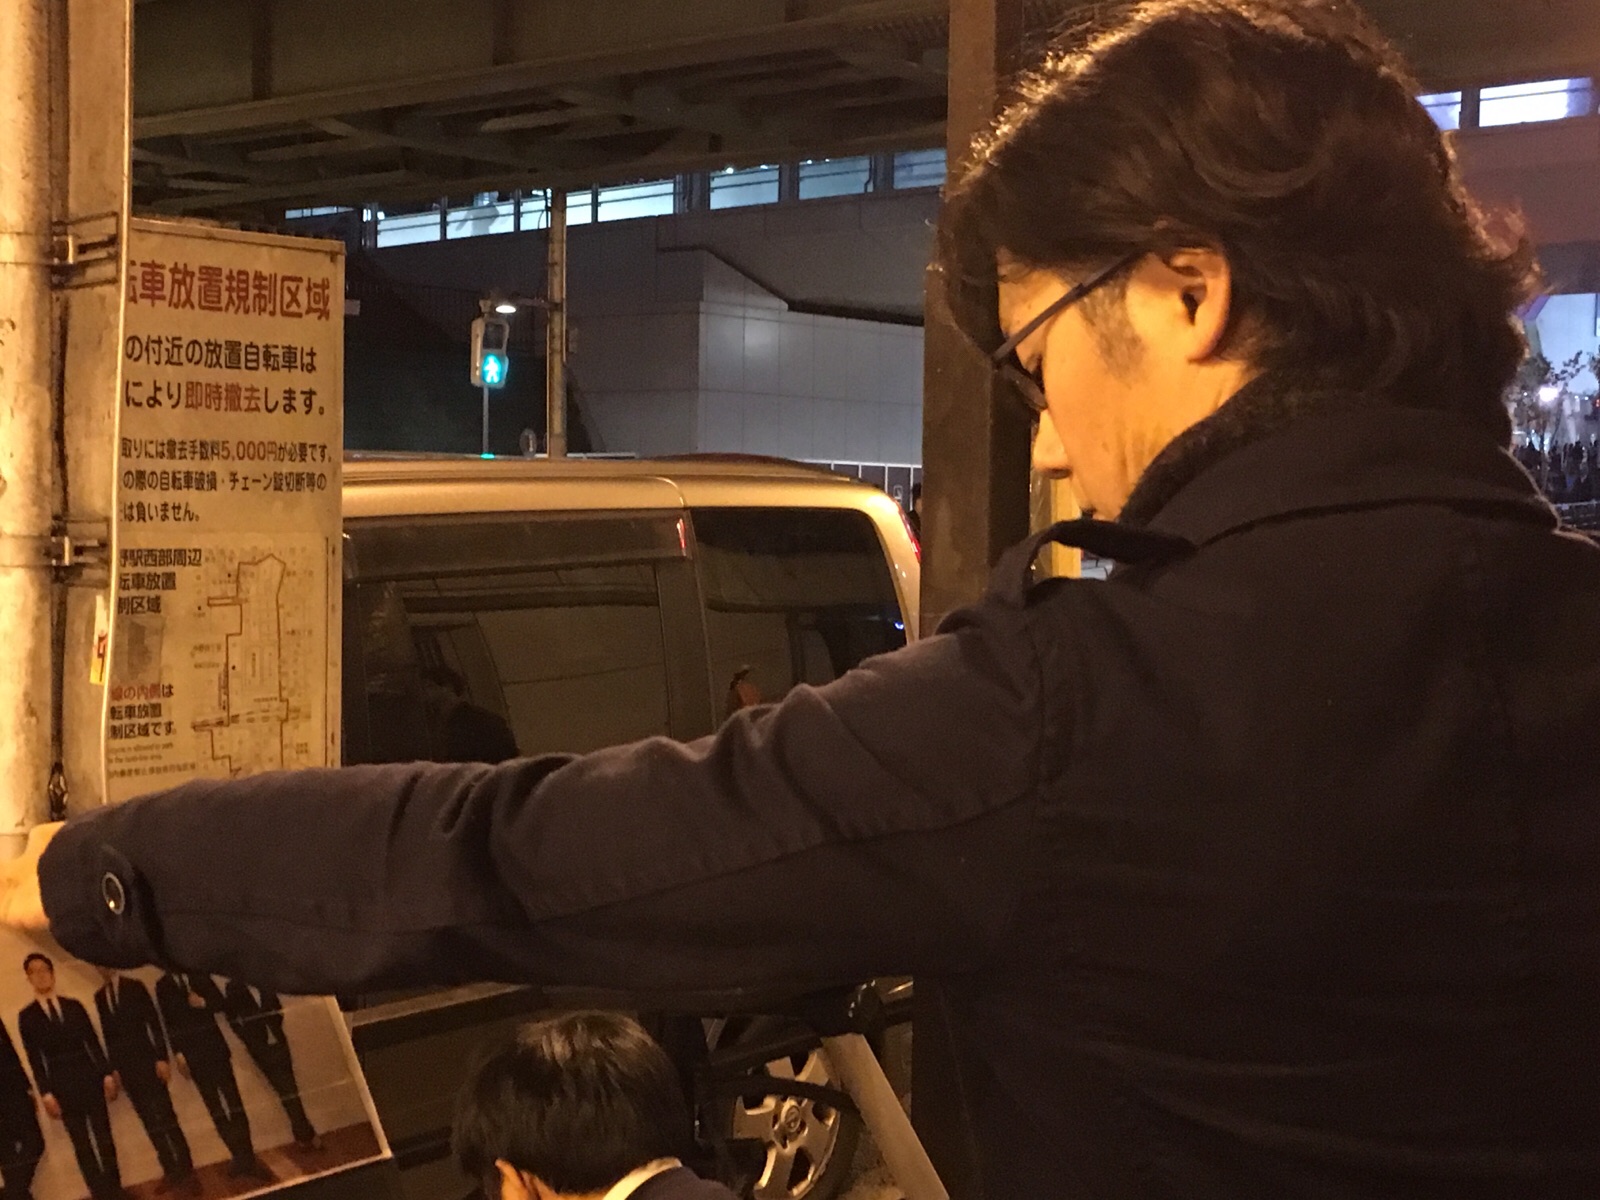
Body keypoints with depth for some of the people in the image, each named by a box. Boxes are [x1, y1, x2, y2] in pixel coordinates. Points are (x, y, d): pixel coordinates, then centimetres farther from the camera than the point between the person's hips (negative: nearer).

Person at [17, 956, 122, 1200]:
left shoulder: (73, 1006, 7)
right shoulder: (27, 1016, 2)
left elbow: (93, 1042, 7)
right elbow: (34, 1058, -2)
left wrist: (107, 1074, 0)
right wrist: (45, 1093, -8)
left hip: (88, 1077, 2)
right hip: (61, 1084, -2)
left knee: (104, 1137, 4)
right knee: (81, 1144, 2)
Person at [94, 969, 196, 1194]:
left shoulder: (134, 986, -3)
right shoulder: (99, 997, 9)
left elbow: (154, 1023, -6)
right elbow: (107, 1034, 11)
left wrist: (162, 1057, -12)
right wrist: (113, 1068, 7)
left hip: (146, 1061, -4)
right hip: (125, 1066, 4)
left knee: (166, 1118, -8)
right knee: (150, 1122, 4)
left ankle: (186, 1170, -7)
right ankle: (170, 1171, 8)